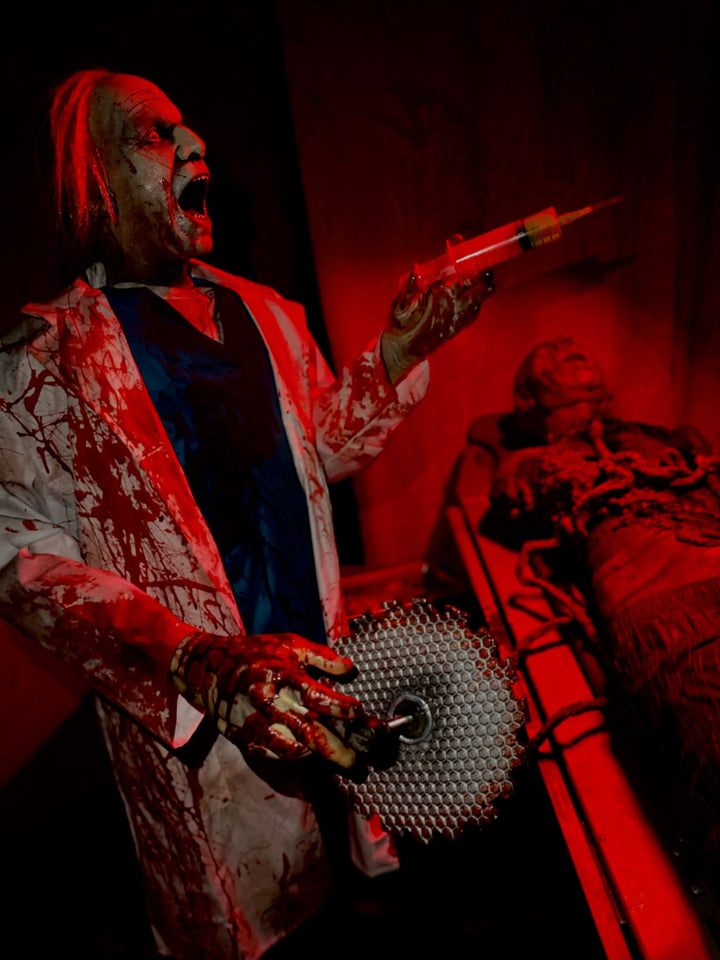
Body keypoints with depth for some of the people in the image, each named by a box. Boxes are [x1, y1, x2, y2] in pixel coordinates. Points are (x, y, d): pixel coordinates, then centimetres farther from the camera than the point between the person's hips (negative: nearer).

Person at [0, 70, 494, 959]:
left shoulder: (267, 315, 4)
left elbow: (331, 448, 12)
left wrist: (402, 344, -3)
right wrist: (197, 665, -33)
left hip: (315, 673, 6)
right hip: (187, 716, -5)